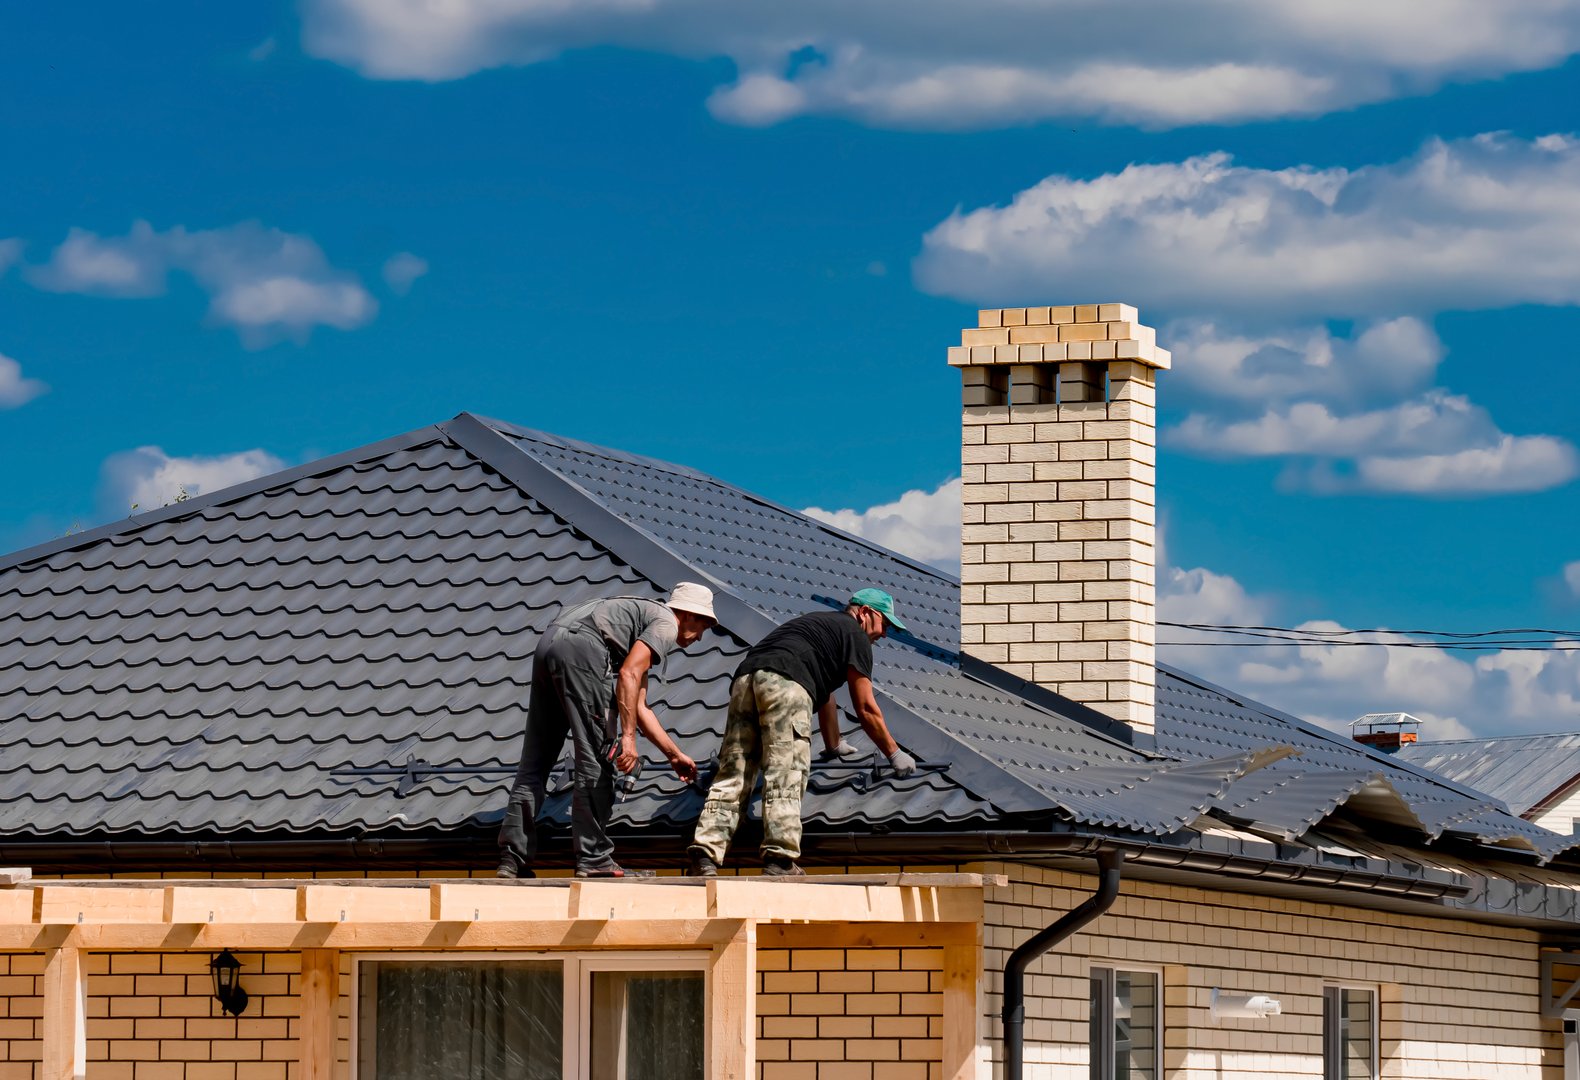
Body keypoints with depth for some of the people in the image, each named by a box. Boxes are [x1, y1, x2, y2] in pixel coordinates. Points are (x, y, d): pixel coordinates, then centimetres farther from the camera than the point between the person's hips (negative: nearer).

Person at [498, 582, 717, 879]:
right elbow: (628, 674, -10)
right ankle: (593, 858, -3)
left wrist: (675, 755, 43)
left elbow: (639, 708, 38)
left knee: (535, 759, 10)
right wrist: (628, 736, -12)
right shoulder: (666, 623, 8)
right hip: (581, 645, -10)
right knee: (595, 757, -3)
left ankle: (513, 858, 6)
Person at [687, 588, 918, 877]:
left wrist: (835, 747, 62)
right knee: (785, 777, -10)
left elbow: (825, 695, 52)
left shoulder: (820, 623, 41)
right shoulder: (855, 634, 16)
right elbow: (866, 708, 13)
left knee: (732, 777, 1)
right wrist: (895, 754, 22)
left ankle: (704, 858, -11)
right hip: (785, 682, -8)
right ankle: (780, 860, -18)